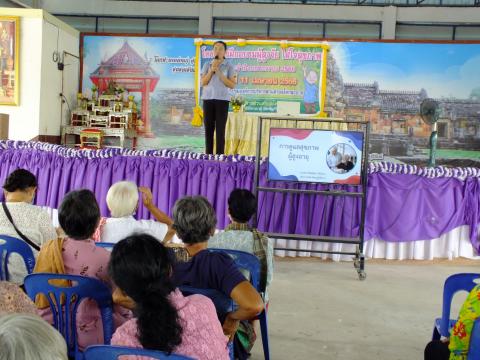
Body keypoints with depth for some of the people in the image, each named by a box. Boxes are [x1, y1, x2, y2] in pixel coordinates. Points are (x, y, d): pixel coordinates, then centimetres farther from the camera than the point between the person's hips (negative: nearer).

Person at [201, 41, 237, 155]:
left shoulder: (229, 66, 1)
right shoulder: (207, 65, 7)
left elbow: (232, 85, -7)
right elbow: (203, 83, -1)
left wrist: (219, 73, -14)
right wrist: (211, 70, -12)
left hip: (222, 100, -2)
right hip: (208, 99, 2)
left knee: (220, 130, -7)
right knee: (208, 129, 1)